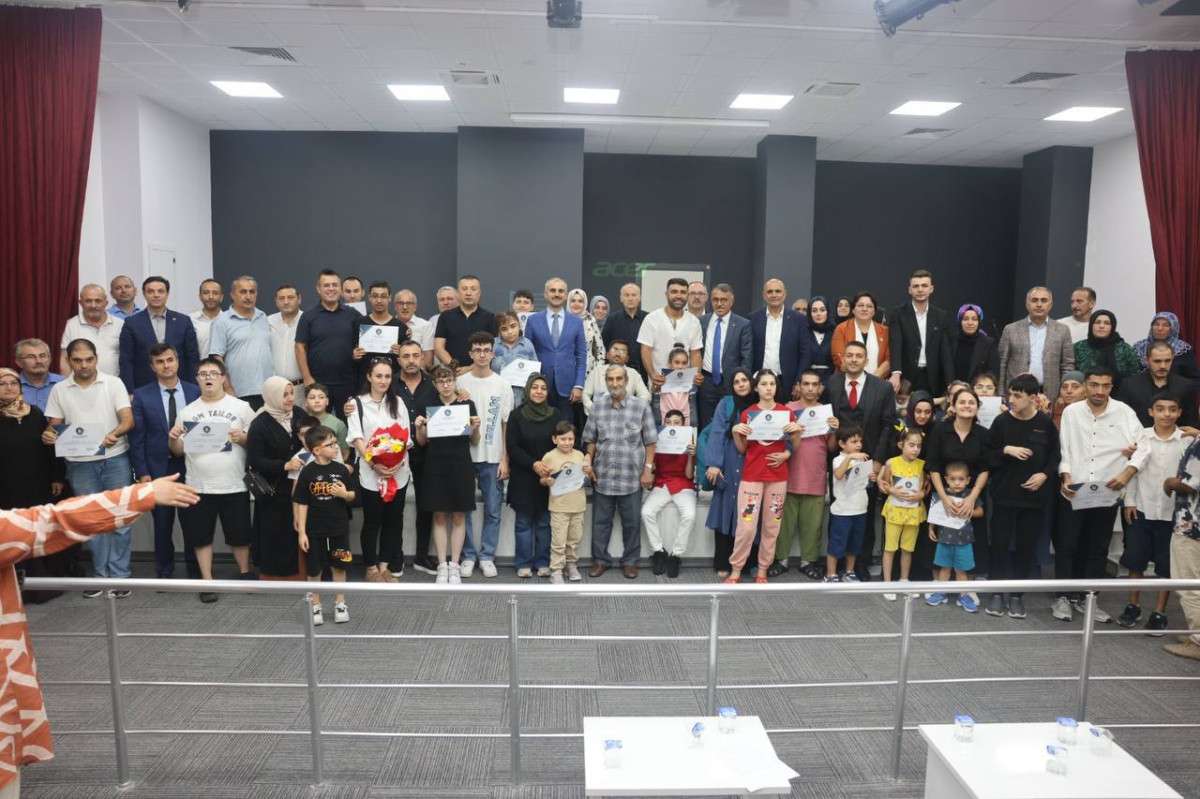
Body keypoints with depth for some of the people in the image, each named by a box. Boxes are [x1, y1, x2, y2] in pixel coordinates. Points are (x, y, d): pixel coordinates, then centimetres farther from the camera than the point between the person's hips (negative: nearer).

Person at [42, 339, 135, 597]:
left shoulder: (113, 383, -2)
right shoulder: (59, 390, 5)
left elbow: (128, 419, -9)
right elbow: (54, 425, 8)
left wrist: (116, 433, -29)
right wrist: (49, 434, -15)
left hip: (115, 459, -2)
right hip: (80, 464, 2)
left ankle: (119, 576, 10)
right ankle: (99, 575, 20)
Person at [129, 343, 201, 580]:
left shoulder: (195, 392, 1)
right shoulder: (141, 396, 0)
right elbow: (137, 438, -1)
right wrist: (142, 473, -6)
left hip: (190, 466, 0)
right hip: (158, 469, 0)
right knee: (162, 525, 11)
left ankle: (195, 573, 21)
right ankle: (164, 573, 25)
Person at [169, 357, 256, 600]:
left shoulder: (241, 407, 2)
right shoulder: (187, 412, 7)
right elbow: (178, 452, 9)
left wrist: (243, 438, -17)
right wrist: (173, 438, -11)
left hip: (234, 486, -1)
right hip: (199, 487, 2)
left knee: (239, 534, 10)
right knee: (201, 536, 7)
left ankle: (245, 573, 30)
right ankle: (207, 581, 20)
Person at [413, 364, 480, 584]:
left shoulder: (467, 404, 1)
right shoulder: (428, 406, 5)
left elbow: (474, 442, 5)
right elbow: (422, 442, 9)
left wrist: (476, 427, -15)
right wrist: (418, 427, -10)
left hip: (460, 466, -1)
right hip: (435, 466, 1)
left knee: (458, 516, 4)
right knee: (439, 516, 5)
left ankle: (454, 565, 13)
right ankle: (442, 565, 13)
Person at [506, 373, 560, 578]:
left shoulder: (555, 415, 2)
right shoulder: (517, 415, -1)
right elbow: (511, 447, -4)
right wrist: (533, 464, -15)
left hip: (548, 476, 1)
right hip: (523, 478, -1)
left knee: (545, 521, 6)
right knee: (524, 521, 5)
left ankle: (543, 562, 16)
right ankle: (524, 563, 14)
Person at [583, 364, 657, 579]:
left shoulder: (641, 406, -2)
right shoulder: (597, 407, 5)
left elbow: (650, 441, 0)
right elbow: (591, 440, 12)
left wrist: (648, 469, -4)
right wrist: (588, 463, 2)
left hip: (631, 477, -2)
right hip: (602, 476, 2)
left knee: (632, 522, 8)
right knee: (600, 521, 10)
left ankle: (630, 561, 23)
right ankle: (600, 560, 24)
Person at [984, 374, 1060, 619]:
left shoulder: (1045, 423, -3)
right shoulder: (1001, 421, -4)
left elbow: (1055, 456, 7)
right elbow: (987, 456, 0)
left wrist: (1044, 474, -9)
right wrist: (1006, 450, -17)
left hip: (1034, 495, 1)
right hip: (1004, 494, -1)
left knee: (1026, 546, 7)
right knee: (1000, 544, 2)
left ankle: (1017, 594, 18)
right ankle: (997, 592, 13)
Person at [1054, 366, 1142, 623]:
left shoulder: (1124, 412, -1)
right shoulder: (1071, 412, 2)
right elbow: (1063, 449, 3)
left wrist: (1127, 473, -12)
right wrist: (1066, 478, -6)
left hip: (1107, 491, 0)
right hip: (1074, 490, 0)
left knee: (1098, 549, 9)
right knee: (1067, 545, 1)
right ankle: (1062, 597, 11)